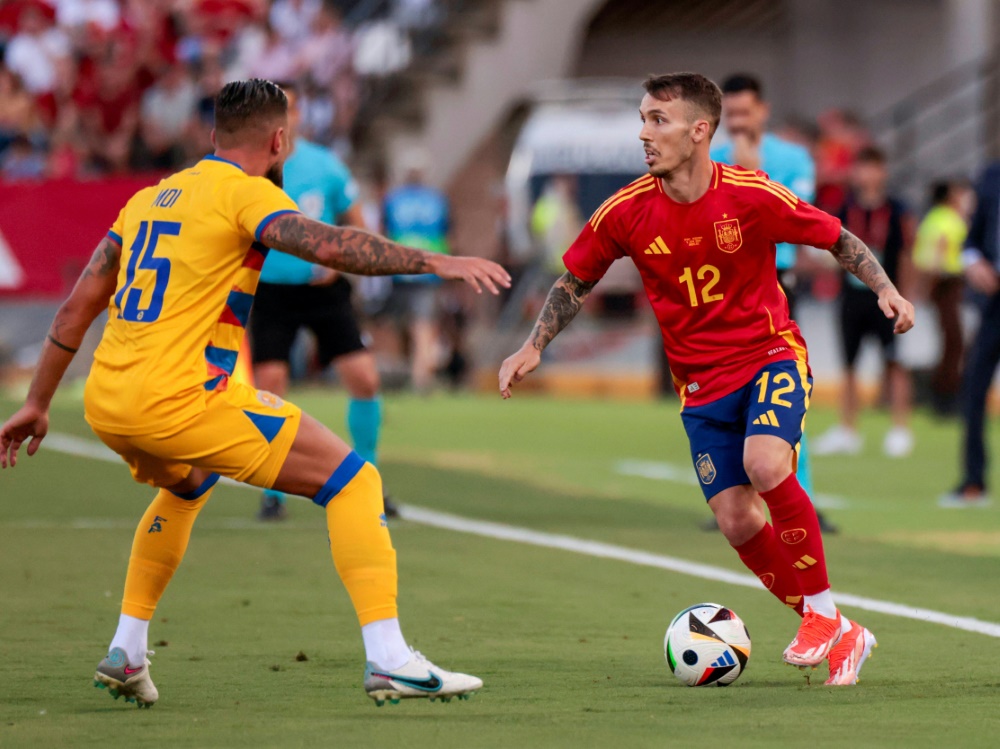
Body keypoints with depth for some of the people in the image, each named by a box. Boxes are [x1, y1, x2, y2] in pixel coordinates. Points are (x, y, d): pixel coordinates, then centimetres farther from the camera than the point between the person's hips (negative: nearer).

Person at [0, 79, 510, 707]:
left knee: (186, 486, 39)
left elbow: (78, 305, 22)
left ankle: (126, 652, 32)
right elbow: (327, 244, -20)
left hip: (104, 403, 8)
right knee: (352, 480, -1)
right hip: (180, 399, -8)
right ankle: (389, 661, -13)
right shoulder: (244, 192, -1)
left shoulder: (149, 199, 21)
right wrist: (434, 263, -19)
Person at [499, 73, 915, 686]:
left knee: (765, 464, -31)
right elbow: (577, 281, 9)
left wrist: (886, 289, -15)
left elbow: (840, 240, -2)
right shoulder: (627, 212, -8)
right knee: (738, 522, -7)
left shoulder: (751, 196, -15)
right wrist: (535, 348, 1)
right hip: (703, 382, 3)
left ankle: (823, 612, -13)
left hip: (773, 356, -3)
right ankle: (839, 638, 10)